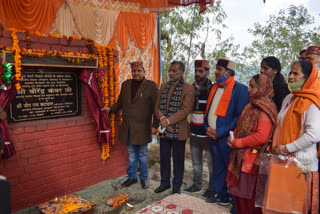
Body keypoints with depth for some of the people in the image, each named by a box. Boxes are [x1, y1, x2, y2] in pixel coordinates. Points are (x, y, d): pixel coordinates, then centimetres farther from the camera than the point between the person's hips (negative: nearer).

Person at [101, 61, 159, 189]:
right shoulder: (125, 85, 9)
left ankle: (144, 178, 26)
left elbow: (156, 107, -7)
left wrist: (155, 125, -10)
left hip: (142, 128, -4)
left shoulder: (151, 86, -6)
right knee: (131, 154, 15)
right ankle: (132, 177, 30)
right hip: (127, 127, 4)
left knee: (142, 154, 9)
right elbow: (120, 102, 18)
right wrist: (111, 109, -1)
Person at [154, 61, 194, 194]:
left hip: (178, 131, -5)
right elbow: (157, 106, 7)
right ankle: (164, 183, 34)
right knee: (164, 158, 16)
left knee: (178, 160, 9)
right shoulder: (164, 86, 10)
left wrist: (168, 120, -21)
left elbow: (185, 110, -16)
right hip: (164, 130, 5)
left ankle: (176, 186, 27)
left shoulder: (188, 89, -7)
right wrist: (162, 119, -11)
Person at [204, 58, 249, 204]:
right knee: (217, 167, 17)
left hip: (227, 138, -7)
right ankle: (221, 195, 33)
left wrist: (220, 132, -17)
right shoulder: (214, 87, 13)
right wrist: (207, 127, 5)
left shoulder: (240, 89, -11)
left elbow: (240, 116, -16)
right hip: (213, 136, 7)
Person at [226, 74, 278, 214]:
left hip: (252, 159, -8)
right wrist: (233, 137, 3)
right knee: (238, 193, 16)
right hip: (241, 157, 8)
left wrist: (237, 143, -14)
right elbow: (240, 125, 22)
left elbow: (261, 137, -22)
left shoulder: (266, 109, -13)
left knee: (248, 197, 3)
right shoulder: (251, 105, 13)